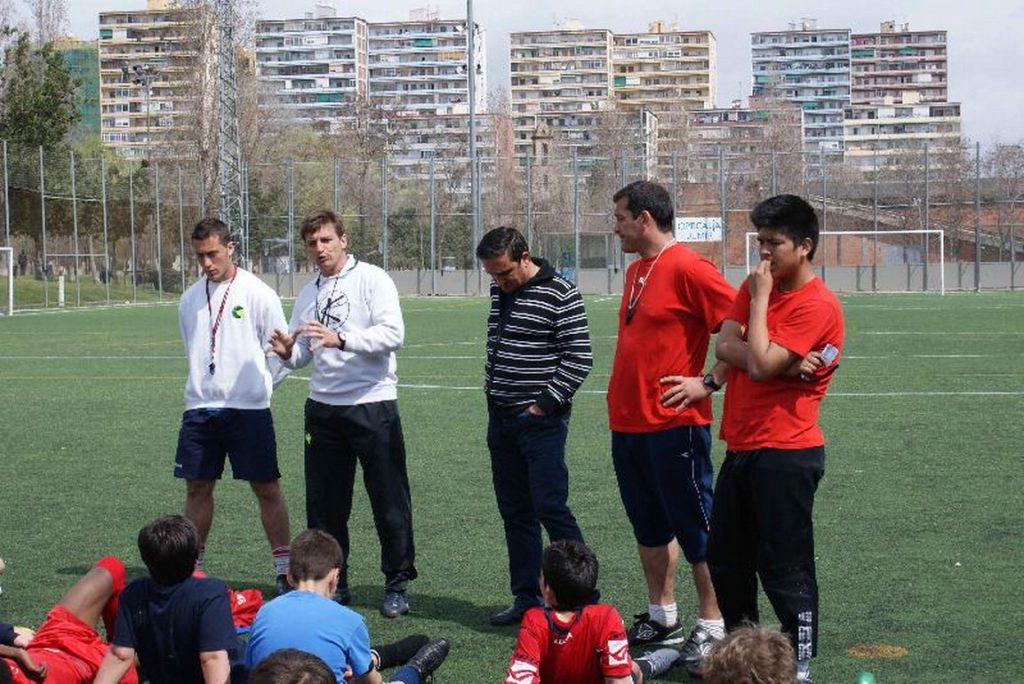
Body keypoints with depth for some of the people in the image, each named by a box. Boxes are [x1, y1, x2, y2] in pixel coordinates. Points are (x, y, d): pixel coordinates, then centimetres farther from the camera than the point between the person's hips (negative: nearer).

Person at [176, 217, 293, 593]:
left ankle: (284, 570, 5)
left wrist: (254, 387, -3)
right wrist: (205, 387, 14)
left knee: (267, 489, -2)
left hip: (249, 408, -4)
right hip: (199, 408, 5)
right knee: (197, 488, 8)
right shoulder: (190, 298, 11)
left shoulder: (258, 293, -4)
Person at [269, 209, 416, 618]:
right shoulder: (308, 294, 15)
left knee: (389, 501, 1)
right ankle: (332, 582, 23)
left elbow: (393, 333, -17)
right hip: (323, 407, 6)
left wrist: (341, 339, -28)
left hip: (372, 405, -6)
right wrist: (287, 353, -6)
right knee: (324, 503, 10)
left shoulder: (372, 279, -5)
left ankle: (397, 585, 12)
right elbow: (304, 354, 18)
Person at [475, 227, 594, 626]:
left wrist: (546, 403, -15)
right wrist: (491, 390, 15)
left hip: (541, 420, -8)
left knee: (551, 508, -9)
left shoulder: (560, 294, -12)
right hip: (501, 417, 8)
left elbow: (579, 357, -14)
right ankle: (526, 598, 19)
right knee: (515, 512, 11)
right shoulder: (499, 290, 11)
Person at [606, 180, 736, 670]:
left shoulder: (687, 268, -14)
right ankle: (661, 618, 27)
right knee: (649, 527, 16)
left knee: (695, 528, -1)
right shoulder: (636, 270, 14)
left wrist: (708, 382, -16)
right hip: (628, 423, 9)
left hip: (673, 425, -9)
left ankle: (711, 628, 8)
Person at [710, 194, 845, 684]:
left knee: (785, 569, -3)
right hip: (742, 446, 9)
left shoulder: (817, 305, -15)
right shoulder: (756, 286, 10)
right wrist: (781, 363, -16)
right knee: (725, 559, 18)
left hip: (785, 454, -9)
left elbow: (760, 363, -23)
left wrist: (760, 298, -14)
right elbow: (725, 347, -2)